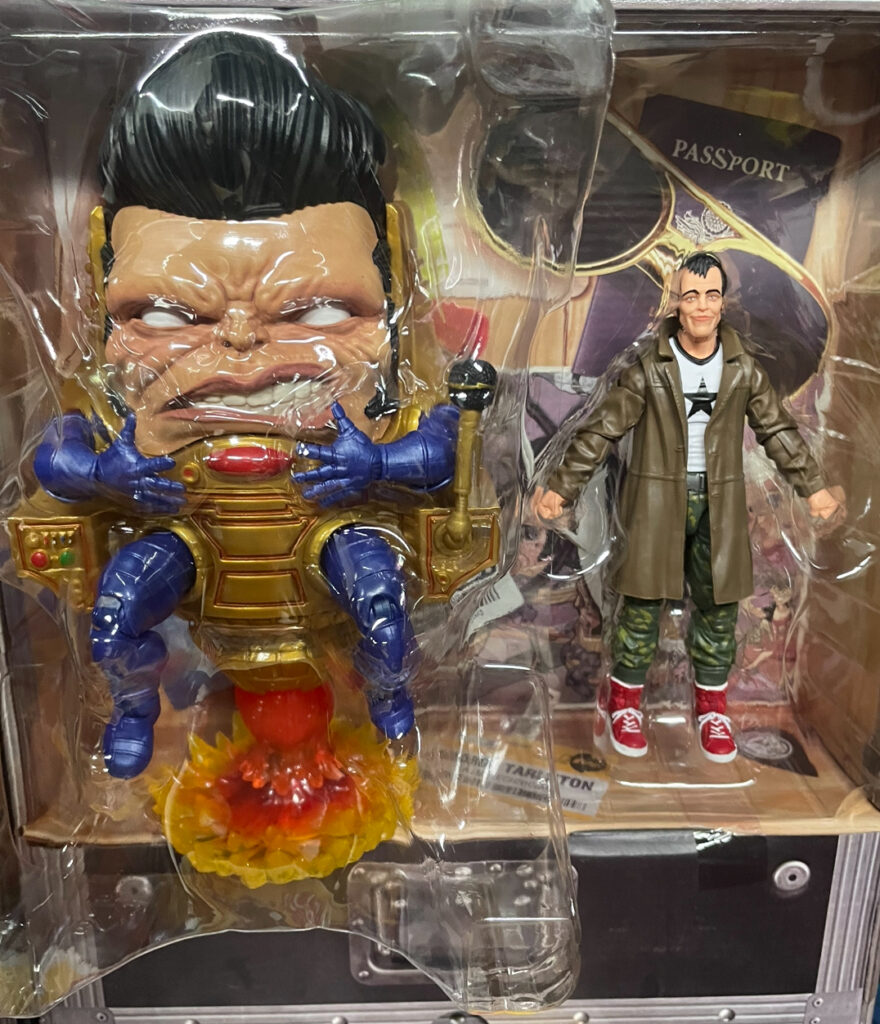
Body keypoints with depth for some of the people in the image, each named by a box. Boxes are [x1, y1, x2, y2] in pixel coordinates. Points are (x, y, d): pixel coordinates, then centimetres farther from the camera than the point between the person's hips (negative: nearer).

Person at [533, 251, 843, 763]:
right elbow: (601, 430, -6)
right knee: (645, 600, 3)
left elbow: (779, 429, 12)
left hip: (720, 504, 3)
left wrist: (814, 487, 11)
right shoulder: (649, 367, -7)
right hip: (657, 500, -3)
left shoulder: (744, 368, 2)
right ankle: (625, 701, 21)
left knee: (719, 604, 10)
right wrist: (562, 489, -10)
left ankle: (711, 705, 28)